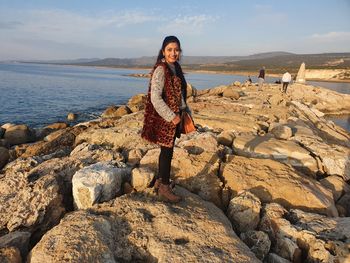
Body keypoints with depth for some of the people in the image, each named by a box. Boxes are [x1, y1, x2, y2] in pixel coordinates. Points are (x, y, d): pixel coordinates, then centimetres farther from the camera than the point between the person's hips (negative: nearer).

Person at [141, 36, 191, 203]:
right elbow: (155, 98, -22)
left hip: (174, 116, 9)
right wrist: (172, 116, -21)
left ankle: (159, 182, 32)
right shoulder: (161, 70, -16)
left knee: (166, 150, 16)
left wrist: (186, 110, 14)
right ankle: (164, 188, 17)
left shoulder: (176, 68, 12)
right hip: (164, 118, -8)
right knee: (167, 151, 1)